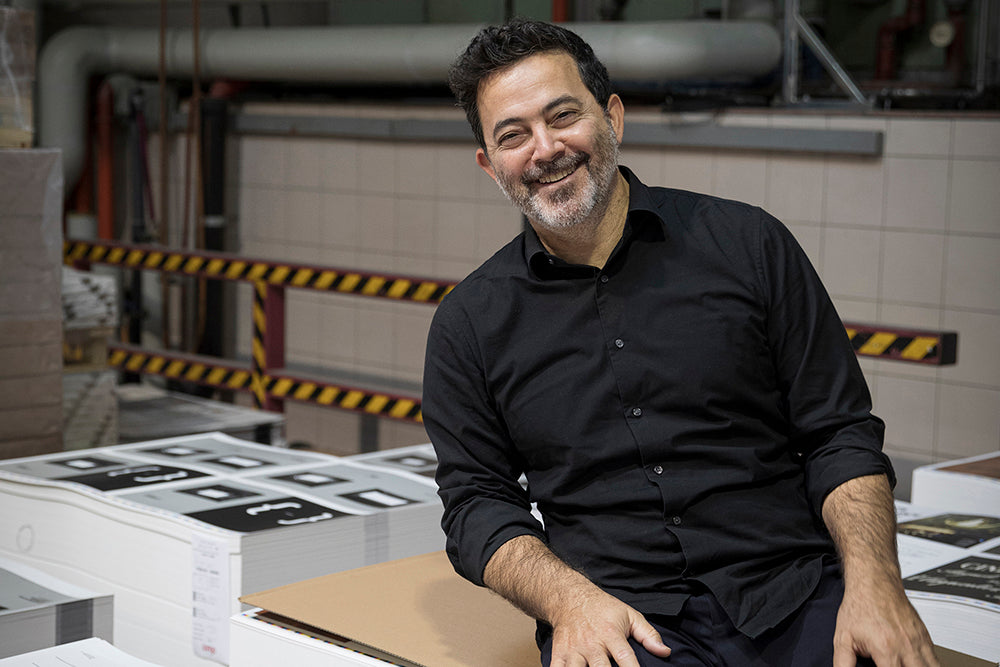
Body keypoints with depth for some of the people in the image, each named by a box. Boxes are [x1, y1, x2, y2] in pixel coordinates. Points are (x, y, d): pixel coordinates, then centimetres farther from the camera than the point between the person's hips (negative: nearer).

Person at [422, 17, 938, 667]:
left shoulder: (749, 243, 7)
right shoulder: (469, 325, 10)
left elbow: (840, 433, 6)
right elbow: (477, 500, 8)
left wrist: (874, 583, -10)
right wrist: (569, 598, -11)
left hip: (796, 596, 1)